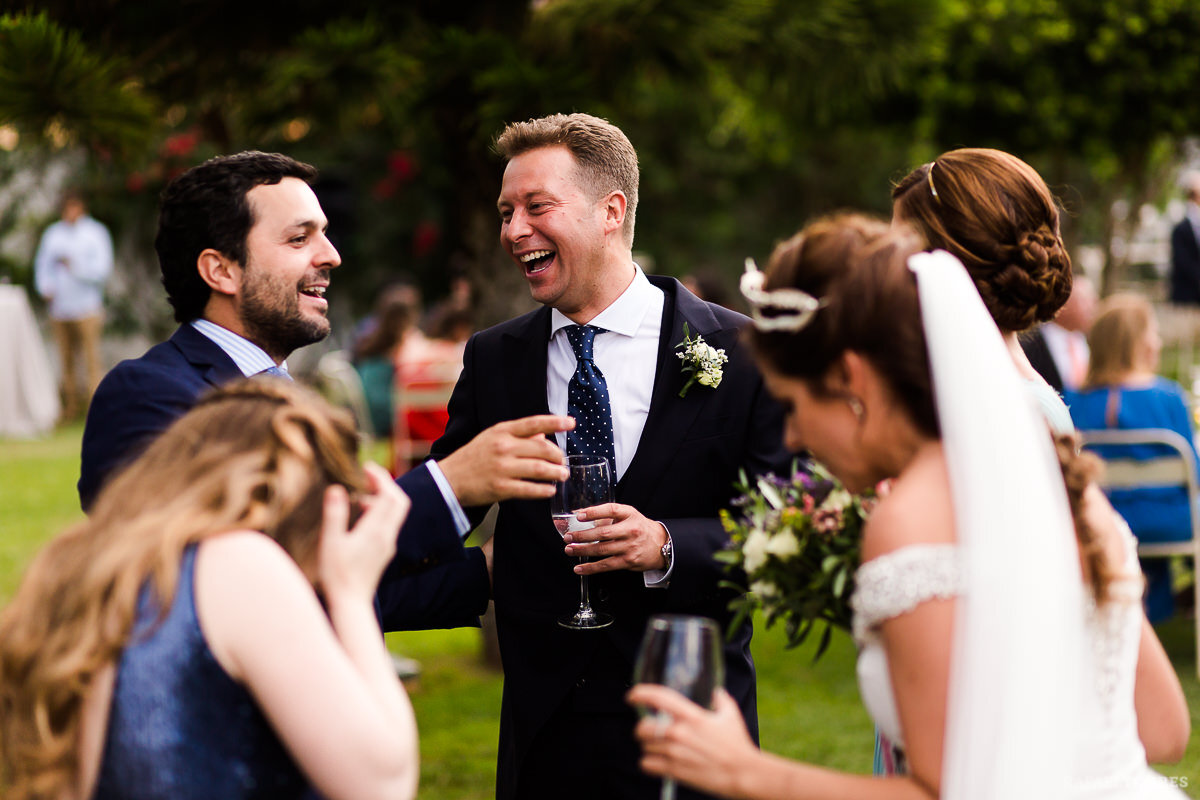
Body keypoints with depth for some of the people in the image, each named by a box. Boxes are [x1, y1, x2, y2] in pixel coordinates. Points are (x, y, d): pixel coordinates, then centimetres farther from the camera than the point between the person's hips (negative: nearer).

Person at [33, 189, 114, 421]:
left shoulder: (96, 232, 4)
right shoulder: (52, 233, 16)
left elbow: (103, 268, -3)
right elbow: (42, 264, 18)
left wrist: (75, 266, -15)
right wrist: (45, 287, 1)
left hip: (86, 308, -4)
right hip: (59, 308, 4)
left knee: (91, 359, -10)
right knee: (66, 360, 6)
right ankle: (72, 406, 13)